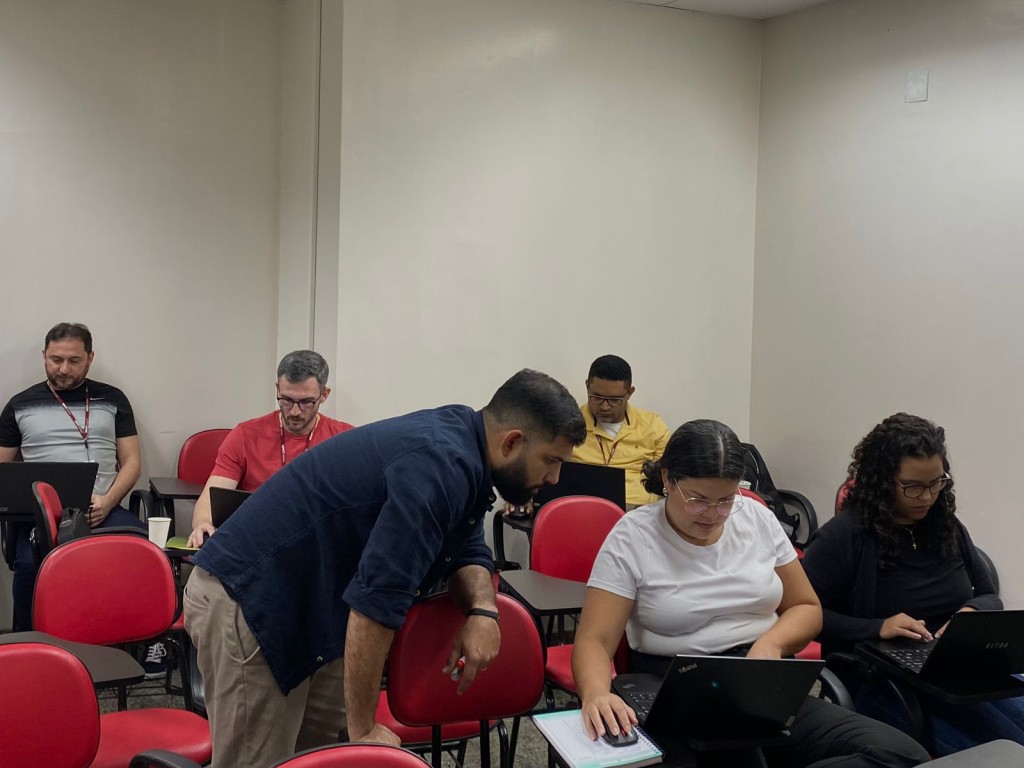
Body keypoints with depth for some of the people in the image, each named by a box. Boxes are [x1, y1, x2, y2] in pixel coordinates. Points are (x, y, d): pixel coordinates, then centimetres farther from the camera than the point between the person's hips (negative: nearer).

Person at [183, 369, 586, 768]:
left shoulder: (457, 435, 3)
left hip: (305, 599, 9)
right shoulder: (442, 466, -27)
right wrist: (364, 729, -24)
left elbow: (467, 549, 13)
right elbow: (377, 595, -31)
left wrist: (484, 609, -9)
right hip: (248, 598, -9)